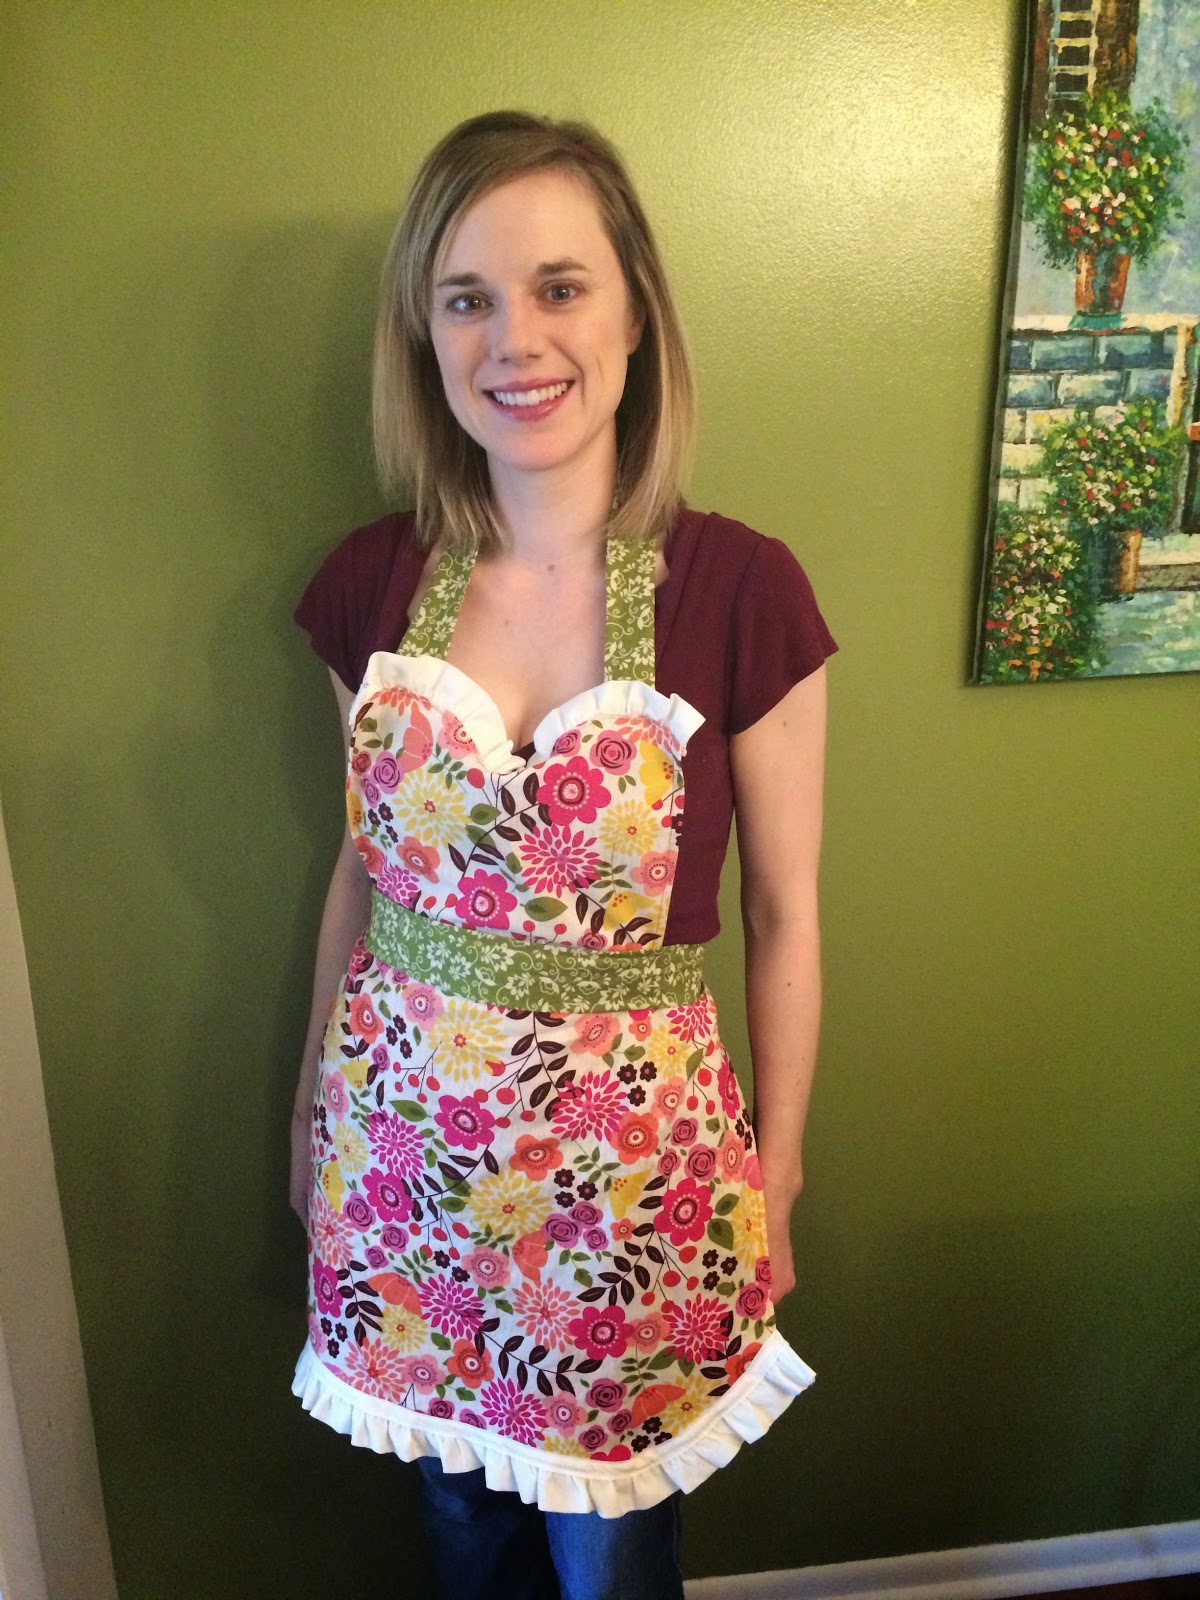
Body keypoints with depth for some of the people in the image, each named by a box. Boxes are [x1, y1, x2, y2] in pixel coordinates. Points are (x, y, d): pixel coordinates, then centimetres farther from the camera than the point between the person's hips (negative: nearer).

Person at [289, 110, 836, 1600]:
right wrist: (316, 1107, 13)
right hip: (407, 1139, 3)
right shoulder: (371, 583, -7)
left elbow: (783, 917, -7)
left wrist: (774, 1179, 1)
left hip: (633, 1160, -2)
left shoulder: (743, 590, -16)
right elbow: (365, 866, 5)